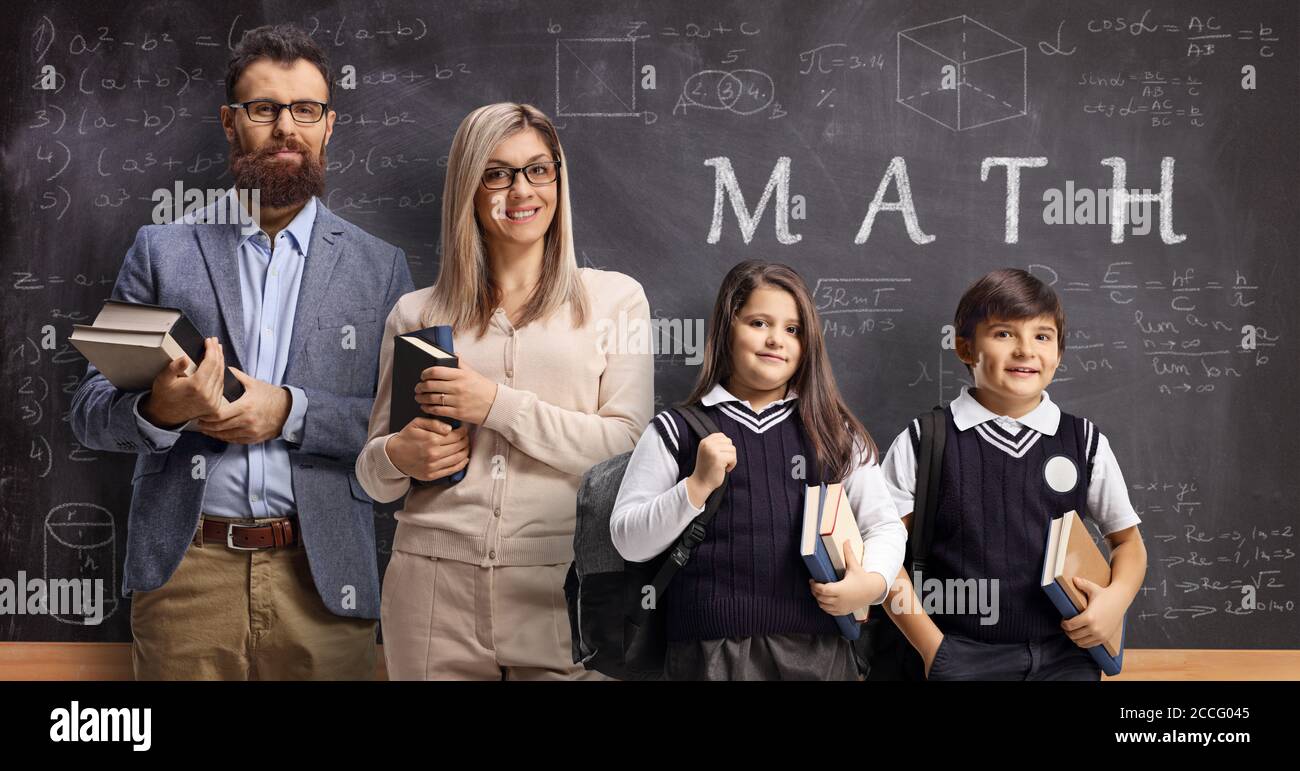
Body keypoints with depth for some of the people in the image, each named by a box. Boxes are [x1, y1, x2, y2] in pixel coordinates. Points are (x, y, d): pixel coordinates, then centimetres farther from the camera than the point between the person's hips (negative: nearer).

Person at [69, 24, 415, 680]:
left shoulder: (380, 268, 6)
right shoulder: (163, 250, 6)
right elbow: (89, 413, 5)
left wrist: (290, 411, -15)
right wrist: (159, 411, -17)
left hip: (320, 576, 0)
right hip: (183, 571, 0)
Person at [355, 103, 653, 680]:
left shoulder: (614, 298, 5)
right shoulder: (415, 314, 11)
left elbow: (627, 447, -5)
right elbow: (373, 474, 15)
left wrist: (499, 404, -11)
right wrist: (399, 458, -8)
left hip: (561, 587, -1)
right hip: (434, 587, 2)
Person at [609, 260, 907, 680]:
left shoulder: (833, 432, 11)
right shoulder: (676, 430, 4)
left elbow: (885, 525, 12)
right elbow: (629, 542, 0)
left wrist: (873, 581, -8)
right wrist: (698, 486, -13)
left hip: (817, 651, 2)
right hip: (710, 651, -2)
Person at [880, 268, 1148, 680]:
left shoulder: (1085, 443, 6)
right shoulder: (920, 443, -2)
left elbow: (1127, 541, 15)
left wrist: (1116, 598, -4)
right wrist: (932, 647, -6)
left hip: (1064, 655, 2)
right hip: (961, 656, -2)